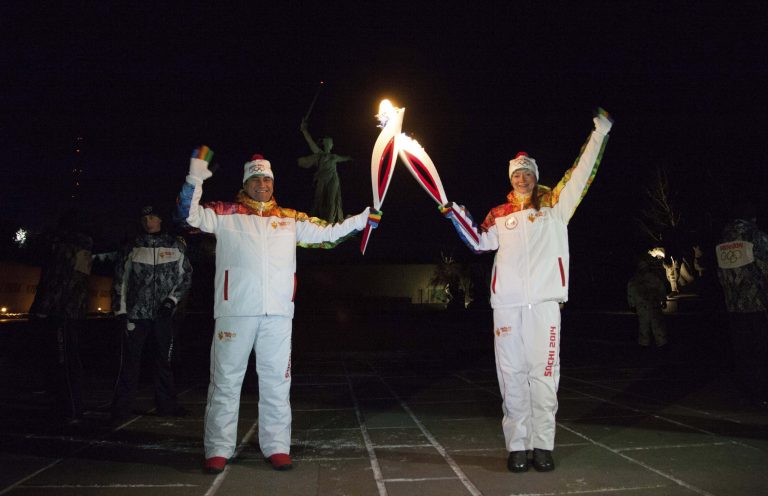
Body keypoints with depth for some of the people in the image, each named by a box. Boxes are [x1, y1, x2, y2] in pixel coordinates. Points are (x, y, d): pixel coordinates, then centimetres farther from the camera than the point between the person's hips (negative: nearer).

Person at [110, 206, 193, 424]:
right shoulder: (133, 248, 6)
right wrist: (120, 310, -1)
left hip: (163, 314, 1)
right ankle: (120, 409, 7)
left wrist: (171, 300, -5)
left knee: (165, 360, 8)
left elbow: (186, 276, 7)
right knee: (130, 362, -1)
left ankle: (166, 404, 18)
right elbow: (120, 280, 6)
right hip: (136, 313, -1)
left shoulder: (176, 246, 5)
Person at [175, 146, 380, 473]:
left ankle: (276, 446, 20)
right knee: (225, 381, 6)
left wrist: (363, 218, 9)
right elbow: (190, 214, -1)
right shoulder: (226, 213, 8)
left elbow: (328, 233, 14)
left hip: (278, 313, 2)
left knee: (276, 381, 8)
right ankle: (218, 449, 18)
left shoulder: (291, 219, 14)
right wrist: (196, 176, -11)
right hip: (235, 310, -2)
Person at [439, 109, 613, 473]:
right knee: (512, 374, 5)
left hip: (544, 302, -1)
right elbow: (479, 243, 22)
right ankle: (517, 445, 14)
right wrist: (453, 211, 17)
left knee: (544, 373, 1)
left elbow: (581, 173, 11)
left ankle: (543, 445, 12)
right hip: (507, 303, 2)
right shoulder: (499, 215, 16)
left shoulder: (555, 204, 12)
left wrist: (599, 132, 12)